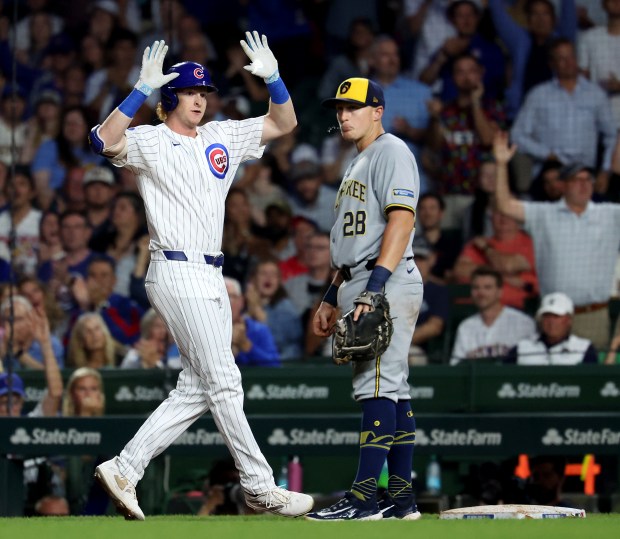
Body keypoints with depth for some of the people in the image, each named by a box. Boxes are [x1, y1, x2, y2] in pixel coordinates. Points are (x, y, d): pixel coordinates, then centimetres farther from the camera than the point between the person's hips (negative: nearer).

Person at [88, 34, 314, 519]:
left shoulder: (222, 137, 16)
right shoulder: (149, 142, -4)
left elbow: (284, 123, 16)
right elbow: (106, 140, -23)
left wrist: (272, 77, -1)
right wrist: (143, 88, -30)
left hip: (211, 279, 8)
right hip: (177, 274, -8)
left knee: (197, 390, 6)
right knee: (224, 382, -8)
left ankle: (124, 469, 11)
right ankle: (260, 487, -4)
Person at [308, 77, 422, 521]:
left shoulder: (392, 152, -7)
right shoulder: (359, 163, 25)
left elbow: (402, 219, -18)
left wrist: (375, 285, -26)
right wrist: (332, 297, 24)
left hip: (389, 285, -11)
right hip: (359, 290, 11)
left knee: (378, 386, -15)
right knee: (393, 393, 9)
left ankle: (364, 497, -21)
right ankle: (401, 497, 10)